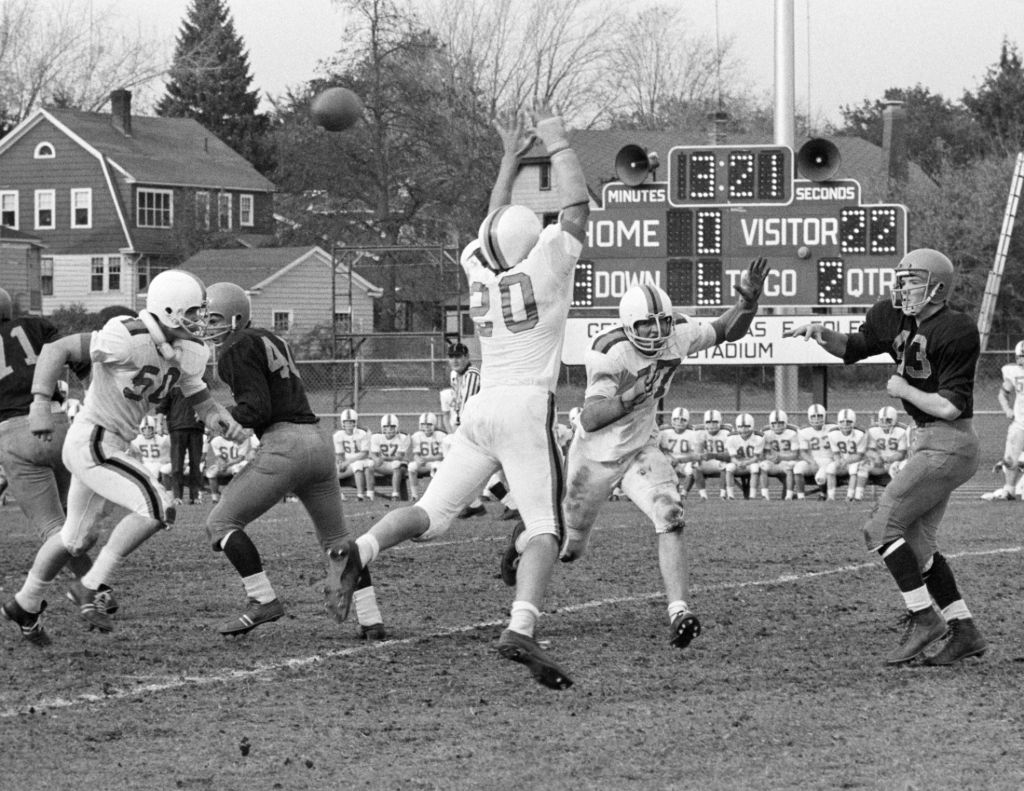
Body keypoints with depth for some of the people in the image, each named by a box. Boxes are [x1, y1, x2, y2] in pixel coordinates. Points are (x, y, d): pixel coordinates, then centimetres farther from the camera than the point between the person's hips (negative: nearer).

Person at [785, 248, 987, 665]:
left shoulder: (955, 332, -19)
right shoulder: (897, 320, 6)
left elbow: (951, 407, -21)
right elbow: (852, 348, 18)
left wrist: (904, 390, -10)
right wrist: (819, 333, -1)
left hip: (948, 445, -9)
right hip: (930, 443, 9)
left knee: (882, 528, -9)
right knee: (917, 543, 11)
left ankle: (924, 618, -5)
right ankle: (965, 632, 15)